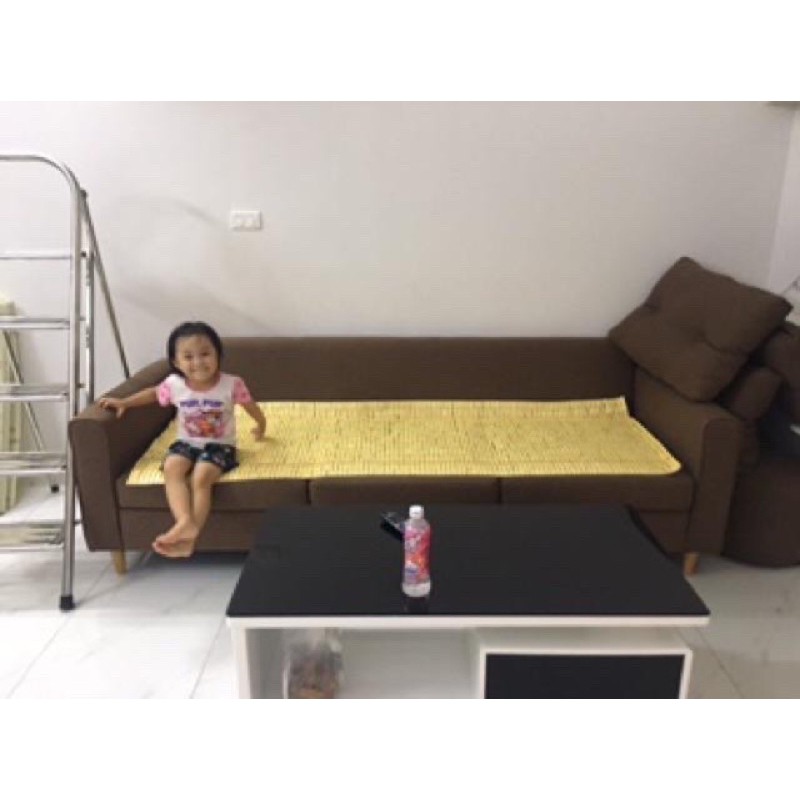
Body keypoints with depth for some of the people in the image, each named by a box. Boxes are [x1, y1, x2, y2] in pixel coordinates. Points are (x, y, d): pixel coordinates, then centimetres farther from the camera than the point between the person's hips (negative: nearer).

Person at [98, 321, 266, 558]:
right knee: (171, 467, -29)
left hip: (219, 445, -3)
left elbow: (251, 406, 7)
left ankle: (189, 538, -29)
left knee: (201, 477, -31)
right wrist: (123, 402, 11)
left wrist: (261, 427, 23)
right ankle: (185, 522, -40)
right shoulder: (174, 384, -7)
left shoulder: (231, 384, -14)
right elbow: (153, 393, 17)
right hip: (186, 442, 3)